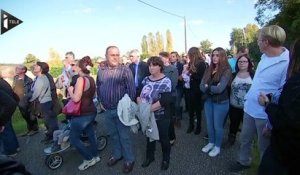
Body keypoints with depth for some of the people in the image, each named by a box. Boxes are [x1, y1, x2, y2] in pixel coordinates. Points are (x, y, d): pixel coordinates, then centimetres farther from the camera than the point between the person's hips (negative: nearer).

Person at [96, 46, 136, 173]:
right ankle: (117, 154, 41)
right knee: (113, 134, 20)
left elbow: (131, 89, -13)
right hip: (107, 110, 5)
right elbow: (98, 87, 14)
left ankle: (129, 160, 26)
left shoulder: (125, 70, -12)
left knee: (124, 136, 7)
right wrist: (100, 101, 9)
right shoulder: (101, 70, 4)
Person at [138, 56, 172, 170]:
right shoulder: (146, 80, 2)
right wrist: (140, 105, -15)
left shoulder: (166, 81, -15)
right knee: (149, 136, 22)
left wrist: (149, 108, -26)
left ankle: (166, 159, 38)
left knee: (163, 138, 13)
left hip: (161, 117, -4)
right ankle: (149, 156, 45)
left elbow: (165, 100, -25)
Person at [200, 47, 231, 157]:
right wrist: (212, 88, -19)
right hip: (208, 100, 6)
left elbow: (219, 89, -22)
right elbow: (202, 86, -3)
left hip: (221, 102, -5)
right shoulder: (209, 69, 3)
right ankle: (211, 143, 38)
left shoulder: (226, 71, -13)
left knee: (218, 125, 8)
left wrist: (208, 87, -9)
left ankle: (217, 147, 29)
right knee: (209, 123, 18)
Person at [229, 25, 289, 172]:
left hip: (266, 115, -7)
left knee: (264, 146, 15)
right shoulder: (265, 57, 4)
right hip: (250, 108, 7)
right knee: (245, 139, 22)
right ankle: (243, 162, 46)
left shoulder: (288, 63, -21)